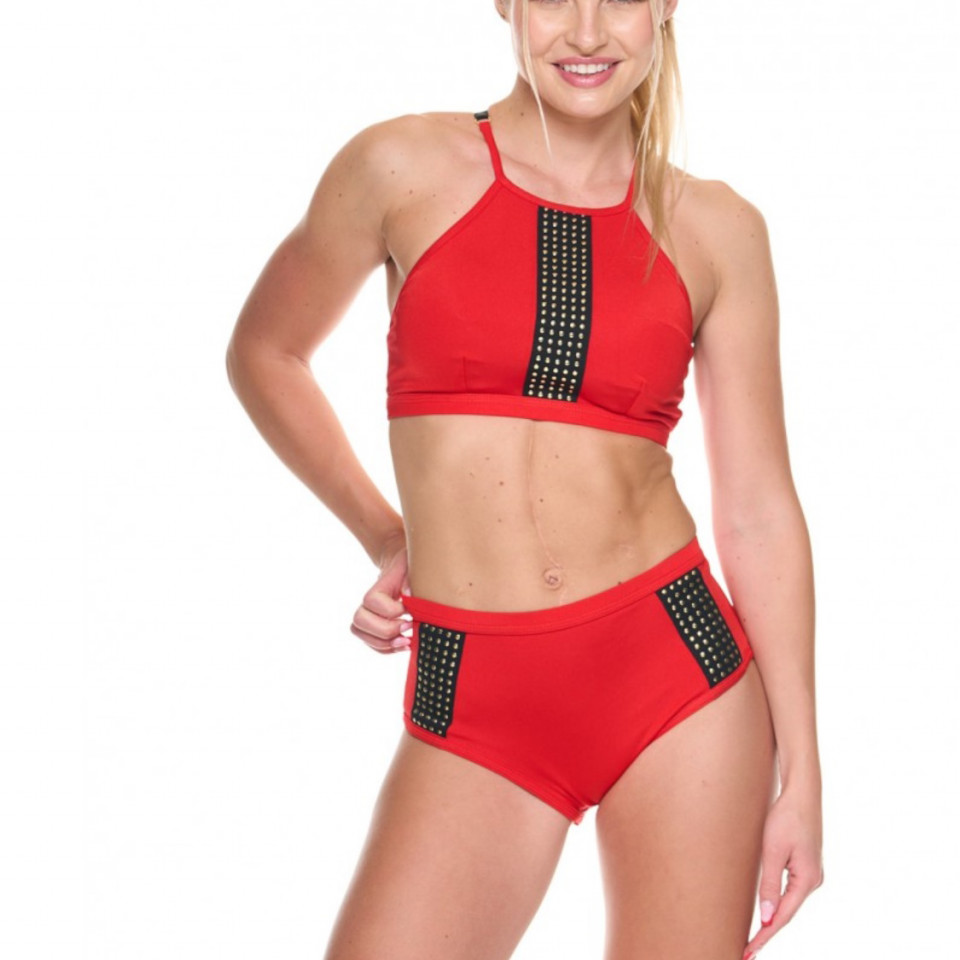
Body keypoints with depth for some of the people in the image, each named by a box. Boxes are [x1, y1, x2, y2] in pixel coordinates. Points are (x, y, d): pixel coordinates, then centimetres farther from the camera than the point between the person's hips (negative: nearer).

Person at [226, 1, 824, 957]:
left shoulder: (717, 229, 4)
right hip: (474, 703, -1)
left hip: (680, 664, 1)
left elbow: (758, 511, 4)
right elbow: (263, 352, 15)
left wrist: (800, 772, 3)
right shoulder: (404, 168, 0)